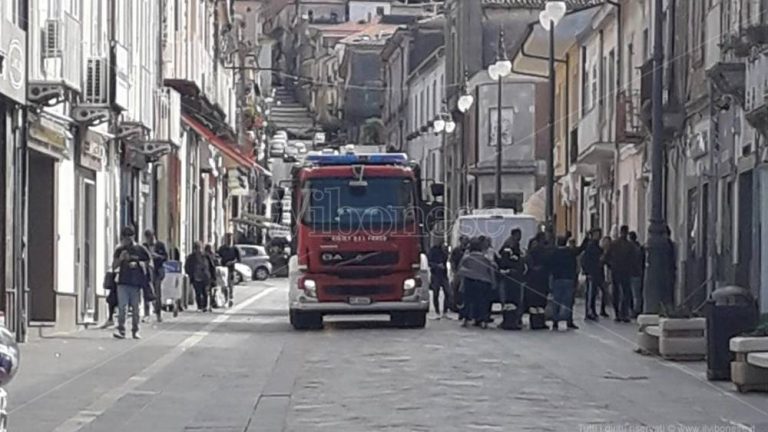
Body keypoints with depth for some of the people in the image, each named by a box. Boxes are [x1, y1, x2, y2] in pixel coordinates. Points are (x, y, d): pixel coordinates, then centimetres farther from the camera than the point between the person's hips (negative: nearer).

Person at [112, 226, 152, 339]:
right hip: (123, 283, 1)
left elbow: (150, 264, 5)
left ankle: (135, 331, 16)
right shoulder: (120, 250, 8)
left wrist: (137, 264, -9)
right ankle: (121, 329, -11)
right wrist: (120, 259, -9)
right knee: (122, 307, -10)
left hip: (136, 283, -1)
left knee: (135, 308, 6)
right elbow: (114, 266, 10)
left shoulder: (140, 249, 2)